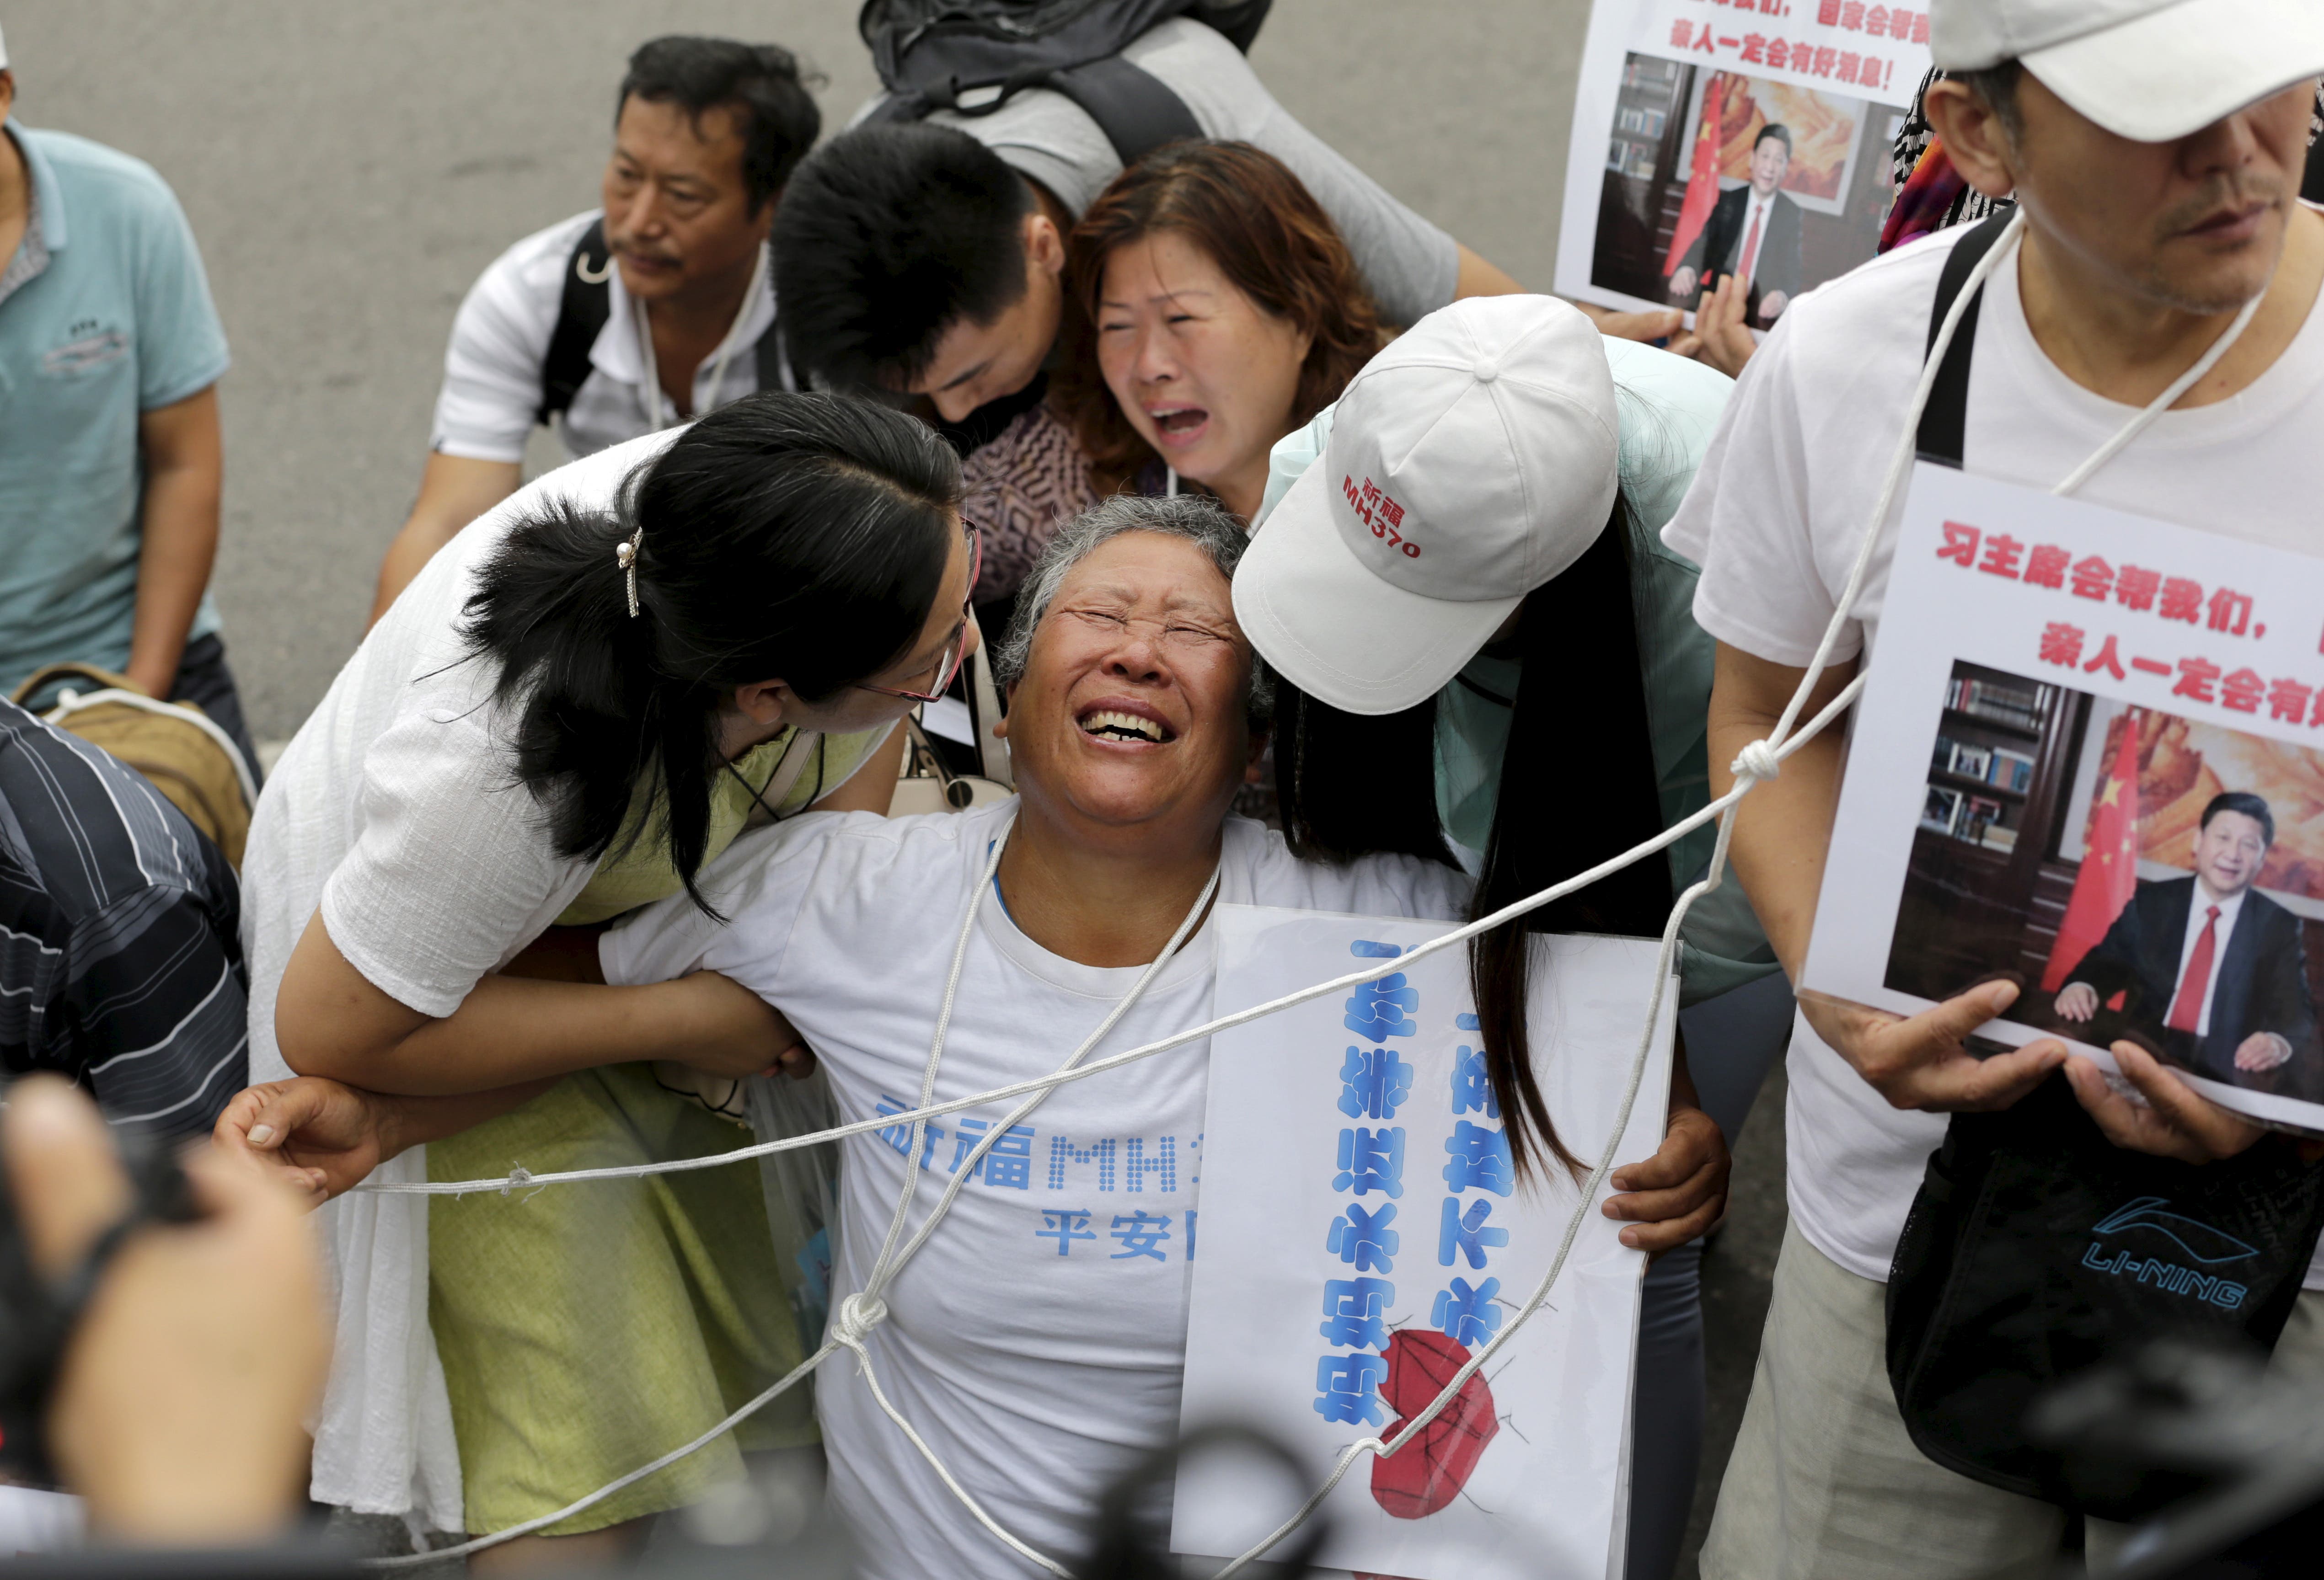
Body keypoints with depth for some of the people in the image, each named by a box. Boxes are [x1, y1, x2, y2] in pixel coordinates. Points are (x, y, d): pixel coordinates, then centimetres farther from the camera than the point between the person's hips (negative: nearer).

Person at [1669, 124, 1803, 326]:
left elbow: (1792, 271, -3)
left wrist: (1782, 297, -27)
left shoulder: (1791, 215, 4)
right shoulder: (1728, 201, 9)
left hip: (1760, 315, -2)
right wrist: (1686, 270, -22)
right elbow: (1703, 243, 2)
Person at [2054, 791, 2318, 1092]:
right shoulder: (2151, 903, 13)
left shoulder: (2280, 927, 9)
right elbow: (2108, 963, 8)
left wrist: (2279, 1043, -24)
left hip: (2222, 1077, 0)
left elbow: (2295, 1011, 2)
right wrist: (2080, 988, -18)